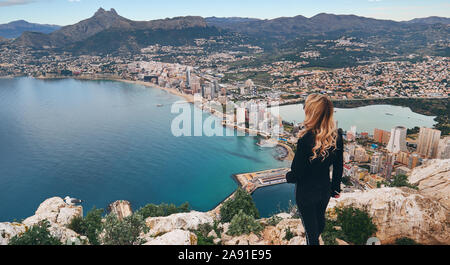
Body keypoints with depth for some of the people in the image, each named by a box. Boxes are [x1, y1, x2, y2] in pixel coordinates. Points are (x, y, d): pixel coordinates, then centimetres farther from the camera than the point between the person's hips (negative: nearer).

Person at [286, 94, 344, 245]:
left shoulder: (306, 139, -31)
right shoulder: (337, 136, -13)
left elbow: (297, 172, -22)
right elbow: (338, 166, -1)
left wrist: (288, 177, 0)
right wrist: (335, 188, 13)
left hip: (306, 192, -6)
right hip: (325, 189, 6)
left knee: (310, 227, 16)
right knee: (320, 219, 31)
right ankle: (316, 239, 57)